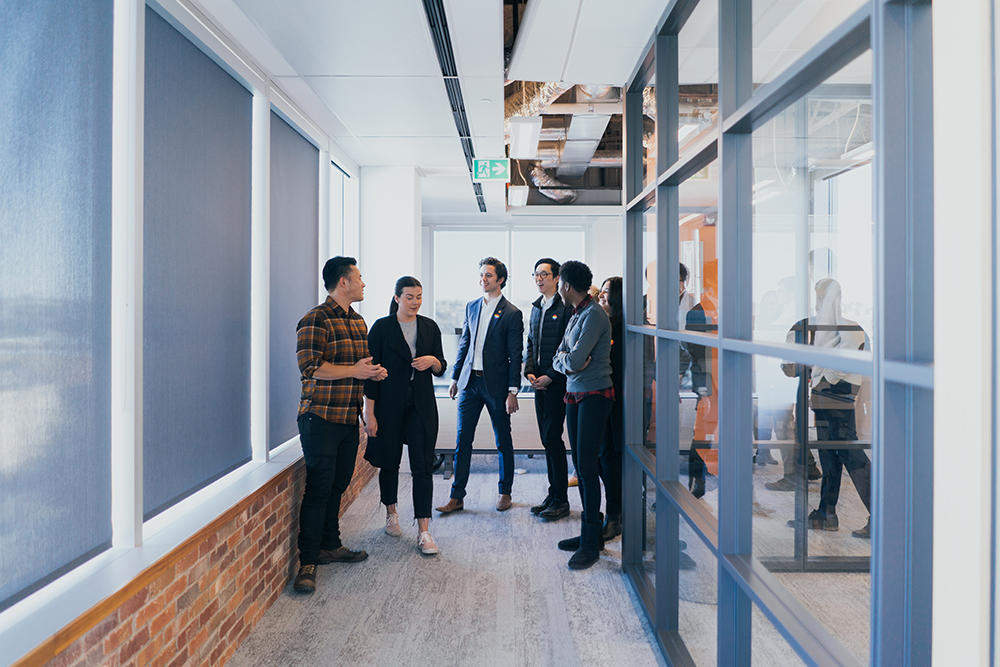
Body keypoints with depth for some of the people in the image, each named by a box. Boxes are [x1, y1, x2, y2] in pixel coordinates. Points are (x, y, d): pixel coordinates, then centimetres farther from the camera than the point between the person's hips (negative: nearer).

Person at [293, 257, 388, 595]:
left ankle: (330, 546, 28)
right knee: (319, 488, -5)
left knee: (338, 484, 14)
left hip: (349, 418, 8)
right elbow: (310, 366, -19)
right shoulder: (316, 320, -10)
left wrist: (374, 371, 7)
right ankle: (307, 562, 4)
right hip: (321, 417, -8)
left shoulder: (358, 322, 17)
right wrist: (354, 371, -17)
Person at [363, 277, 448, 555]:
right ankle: (391, 513, 35)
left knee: (422, 466, -4)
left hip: (422, 406, 2)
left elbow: (442, 369, 12)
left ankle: (423, 531, -1)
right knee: (390, 463, 12)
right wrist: (369, 412, -8)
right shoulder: (382, 327, -3)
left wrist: (433, 361, -12)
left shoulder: (429, 327, 6)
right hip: (390, 404, -2)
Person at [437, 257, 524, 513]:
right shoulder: (472, 307, 10)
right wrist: (455, 378, 12)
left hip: (496, 384, -4)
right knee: (462, 440, 5)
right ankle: (457, 496, 14)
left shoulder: (512, 313, -7)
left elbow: (515, 356, -8)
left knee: (503, 441, 9)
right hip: (470, 381, 5)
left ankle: (505, 492, 25)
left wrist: (513, 391, -12)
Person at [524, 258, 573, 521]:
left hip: (558, 382, -8)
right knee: (547, 439, 12)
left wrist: (550, 376, -16)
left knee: (552, 437, -6)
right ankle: (553, 495, 22)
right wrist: (529, 371, 4)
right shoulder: (536, 308, 16)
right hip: (539, 382, 8)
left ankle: (561, 500, 6)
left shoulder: (566, 307, -10)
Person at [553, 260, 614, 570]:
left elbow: (575, 360, -21)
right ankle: (589, 532, 22)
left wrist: (565, 358, 0)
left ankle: (591, 543, 1)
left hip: (594, 396, -9)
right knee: (580, 466, 11)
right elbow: (558, 361, 14)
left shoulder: (594, 315, -14)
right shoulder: (575, 316, 16)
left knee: (587, 467, -8)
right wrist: (568, 362, -8)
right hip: (574, 396, 9)